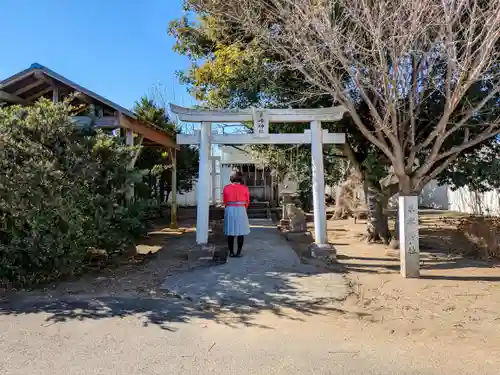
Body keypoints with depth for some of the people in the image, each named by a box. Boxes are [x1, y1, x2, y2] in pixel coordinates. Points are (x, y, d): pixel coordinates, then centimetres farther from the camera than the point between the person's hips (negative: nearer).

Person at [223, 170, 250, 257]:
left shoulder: (226, 188, -2)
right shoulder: (245, 188, -4)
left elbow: (225, 201, 5)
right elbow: (247, 202, 5)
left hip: (229, 210, 1)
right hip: (241, 210, -1)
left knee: (230, 232, 8)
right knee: (241, 232, 7)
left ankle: (231, 252, 11)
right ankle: (239, 252, 7)